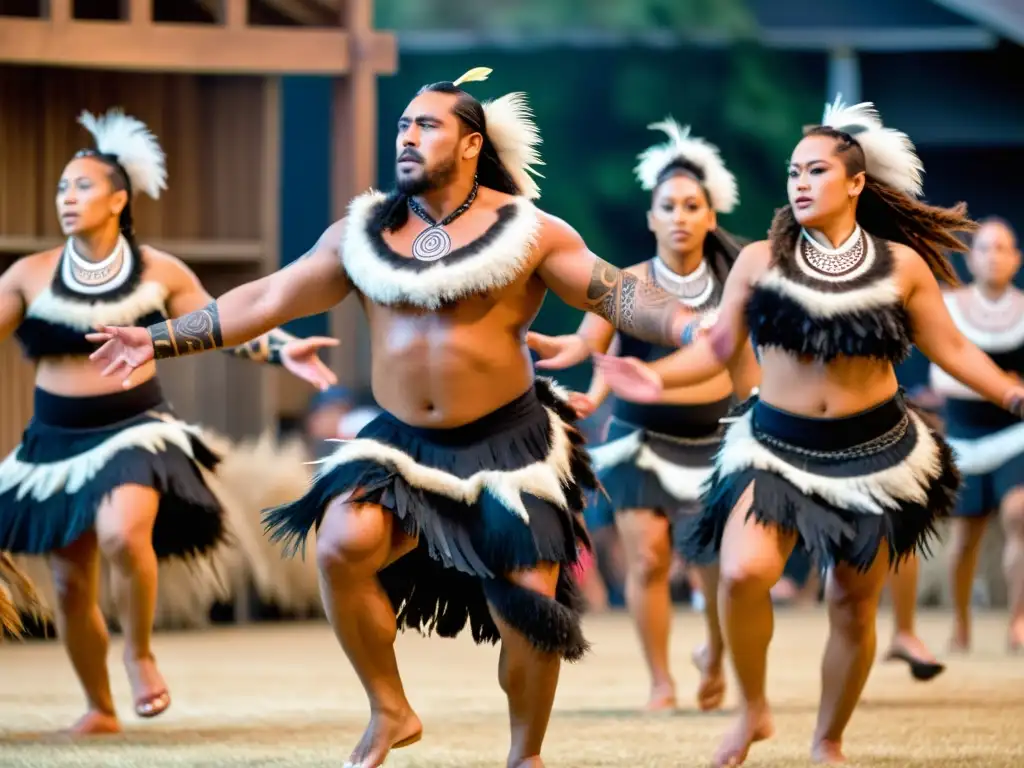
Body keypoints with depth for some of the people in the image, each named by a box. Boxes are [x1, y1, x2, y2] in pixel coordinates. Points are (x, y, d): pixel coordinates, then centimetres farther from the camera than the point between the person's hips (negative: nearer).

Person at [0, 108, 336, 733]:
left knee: (122, 533, -32)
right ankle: (100, 709, 26)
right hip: (56, 442, 3)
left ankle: (140, 651, -5)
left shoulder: (159, 272, -1)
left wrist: (283, 351, -8)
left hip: (136, 431, -3)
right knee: (71, 585, 5)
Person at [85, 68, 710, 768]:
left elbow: (617, 293, -5)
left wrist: (692, 327, -22)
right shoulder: (362, 234, 6)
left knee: (529, 605, -9)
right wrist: (162, 340, 5)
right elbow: (269, 298, 9)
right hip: (401, 442, 2)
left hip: (506, 444, -2)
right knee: (341, 546, -24)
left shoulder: (528, 231, -3)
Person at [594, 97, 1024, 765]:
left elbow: (952, 349, 4)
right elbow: (718, 346, 3)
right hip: (776, 447, -1)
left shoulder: (902, 265, -2)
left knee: (854, 606, 7)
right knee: (743, 572, -25)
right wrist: (658, 376, -13)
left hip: (875, 451, 1)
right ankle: (753, 709, -2)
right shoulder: (760, 261, -2)